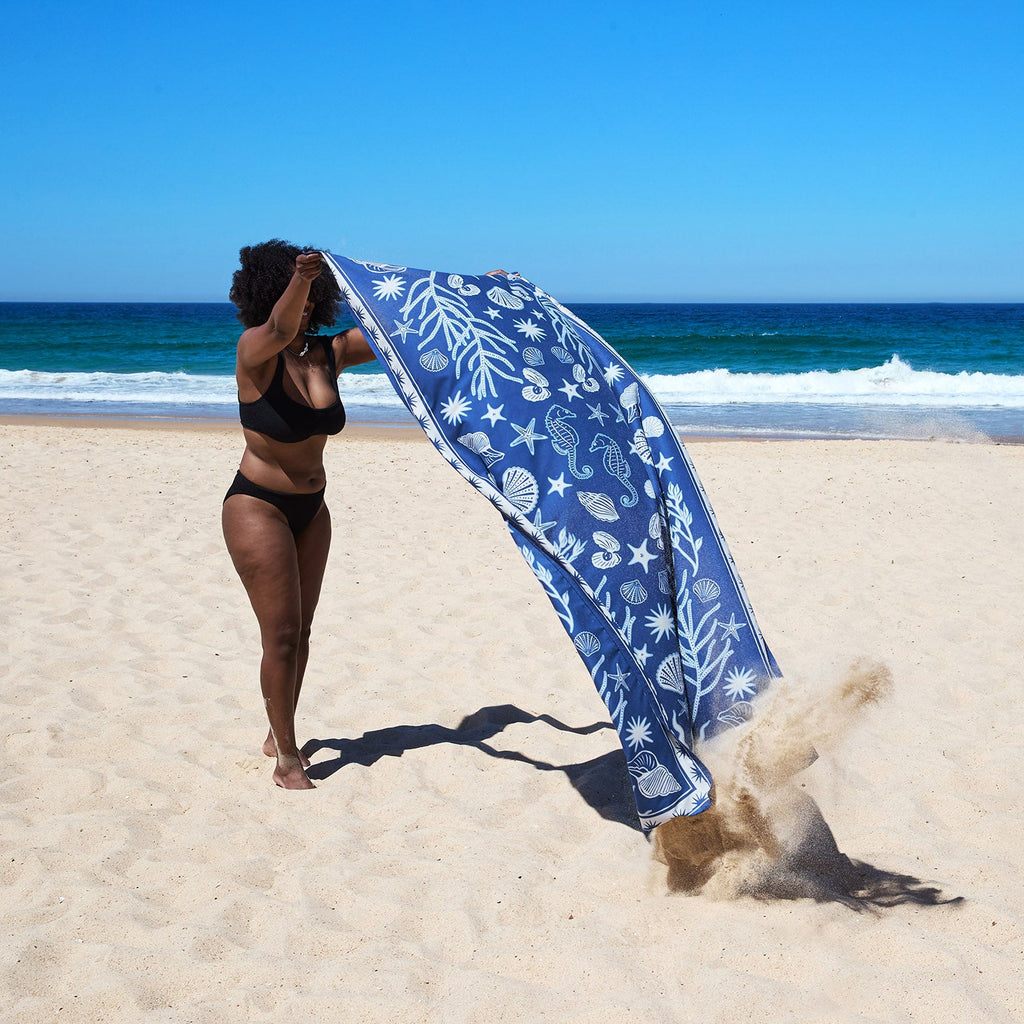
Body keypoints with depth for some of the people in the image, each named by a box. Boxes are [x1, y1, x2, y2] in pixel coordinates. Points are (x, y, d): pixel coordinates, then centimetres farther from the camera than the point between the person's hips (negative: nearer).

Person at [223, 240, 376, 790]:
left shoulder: (330, 352, -2)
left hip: (310, 508, 6)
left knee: (299, 631, 14)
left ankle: (279, 736, 32)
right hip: (258, 506, -6)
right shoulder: (254, 351, -18)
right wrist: (299, 280, -62)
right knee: (282, 635, -6)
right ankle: (287, 758, 6)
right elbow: (280, 328, -41)